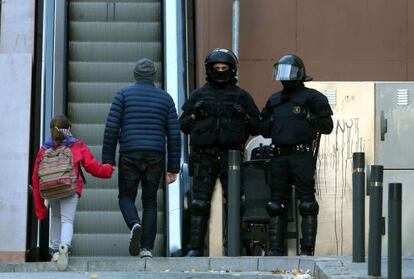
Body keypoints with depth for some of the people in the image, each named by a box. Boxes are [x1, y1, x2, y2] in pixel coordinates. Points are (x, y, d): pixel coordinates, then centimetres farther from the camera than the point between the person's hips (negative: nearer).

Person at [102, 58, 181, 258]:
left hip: (129, 156, -2)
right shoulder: (165, 98, 10)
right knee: (150, 202, 11)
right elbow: (174, 135, 6)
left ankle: (135, 225, -18)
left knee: (126, 197, 13)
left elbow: (111, 128, -3)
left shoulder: (123, 94, 5)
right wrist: (173, 168, 9)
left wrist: (108, 160, 1)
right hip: (155, 157, 2)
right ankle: (147, 248, 1)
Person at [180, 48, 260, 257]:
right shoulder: (198, 95, 15)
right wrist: (194, 116, -3)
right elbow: (183, 125, 15)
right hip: (205, 156, 1)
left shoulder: (241, 96, 13)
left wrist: (245, 118, -7)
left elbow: (257, 127, 12)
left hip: (231, 155, 0)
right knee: (199, 203, -4)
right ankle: (195, 248, -2)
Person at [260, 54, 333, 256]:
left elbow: (327, 125, -1)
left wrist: (308, 119, -13)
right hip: (279, 156, 6)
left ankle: (307, 249, -5)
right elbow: (264, 129, 25)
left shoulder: (312, 97, 3)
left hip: (302, 155, -6)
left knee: (307, 203, -6)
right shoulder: (274, 100, 20)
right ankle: (276, 249, 12)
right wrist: (269, 123, 5)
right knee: (276, 203, 6)